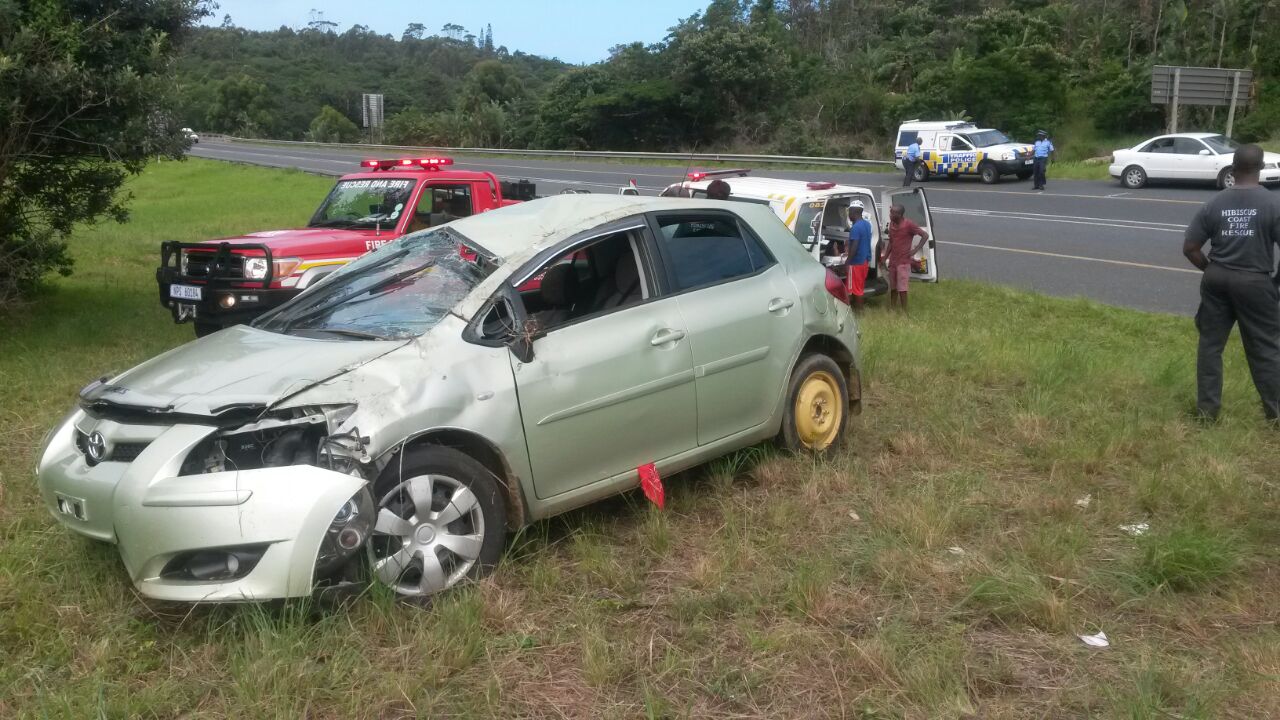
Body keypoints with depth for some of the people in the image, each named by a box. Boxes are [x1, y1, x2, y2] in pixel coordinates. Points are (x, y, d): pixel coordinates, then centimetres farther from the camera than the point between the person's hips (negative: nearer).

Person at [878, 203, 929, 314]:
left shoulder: (909, 225, -15)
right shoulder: (891, 224, 6)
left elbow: (925, 235, -11)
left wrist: (915, 250, -14)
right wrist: (884, 258, 14)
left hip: (903, 261, -7)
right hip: (892, 261, 7)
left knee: (902, 288, -4)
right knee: (893, 287, 14)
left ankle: (903, 311, 4)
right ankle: (892, 309, 24)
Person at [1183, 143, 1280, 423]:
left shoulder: (1214, 204, -2)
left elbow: (1190, 248, -1)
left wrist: (1210, 269, 13)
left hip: (1217, 281, 3)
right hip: (1255, 283, -3)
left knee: (1210, 343, 11)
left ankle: (1207, 408, 15)